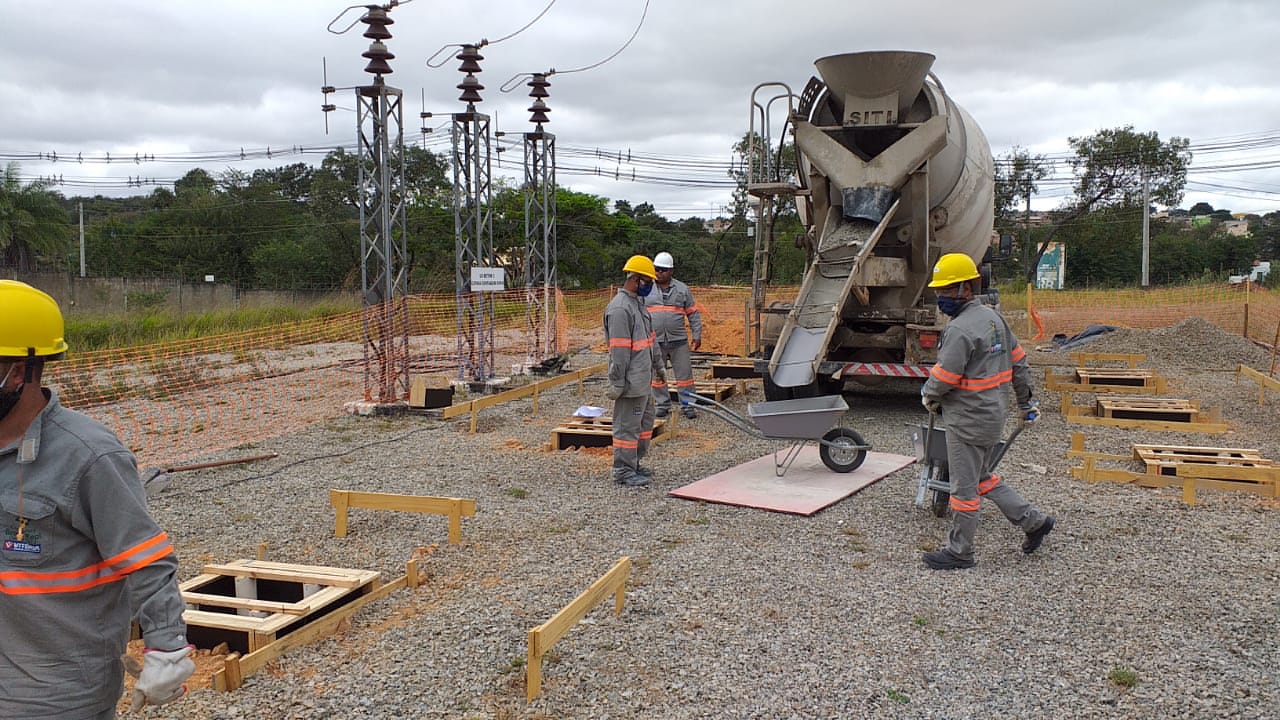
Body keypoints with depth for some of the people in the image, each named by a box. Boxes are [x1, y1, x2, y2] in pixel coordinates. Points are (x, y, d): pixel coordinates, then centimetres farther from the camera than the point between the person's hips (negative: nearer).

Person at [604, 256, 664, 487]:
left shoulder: (638, 303, 14)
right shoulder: (620, 309, -19)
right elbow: (618, 351, -21)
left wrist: (656, 365, 27)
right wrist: (617, 383, -22)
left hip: (644, 380, 11)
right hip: (631, 382, -11)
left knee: (645, 423, 19)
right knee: (628, 426, -2)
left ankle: (634, 464, 30)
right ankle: (623, 471, 7)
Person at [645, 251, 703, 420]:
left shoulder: (682, 289, 7)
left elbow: (694, 313, 9)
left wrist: (697, 335, 3)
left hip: (678, 341, 0)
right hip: (654, 341, 0)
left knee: (684, 373, 0)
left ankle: (687, 405, 9)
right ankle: (663, 405, 18)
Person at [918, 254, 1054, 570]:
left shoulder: (960, 330, -22)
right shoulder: (993, 316, 9)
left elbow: (944, 377, -22)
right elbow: (1018, 360, 16)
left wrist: (928, 397, 0)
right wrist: (1027, 400, 23)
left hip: (969, 419, -10)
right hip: (994, 413, 10)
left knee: (964, 485, 3)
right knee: (981, 477, 24)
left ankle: (960, 552, 16)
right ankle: (1033, 520, 27)